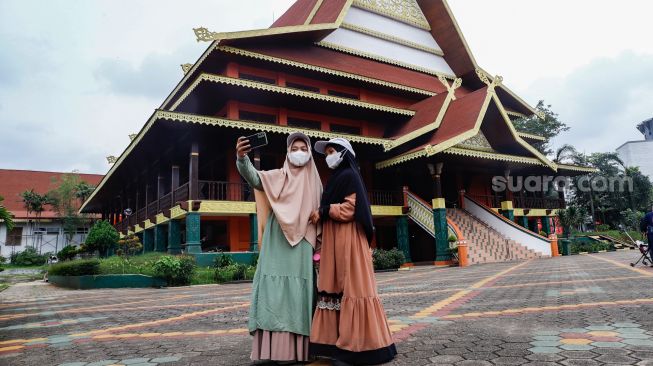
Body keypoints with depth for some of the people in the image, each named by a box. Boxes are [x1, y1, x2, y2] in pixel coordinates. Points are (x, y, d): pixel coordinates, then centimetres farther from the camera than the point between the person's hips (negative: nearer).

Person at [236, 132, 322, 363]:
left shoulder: (315, 182, 13)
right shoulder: (276, 176, 5)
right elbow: (253, 177, -15)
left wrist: (319, 244, 6)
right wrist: (242, 157, -35)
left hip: (302, 246, 2)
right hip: (277, 244, -2)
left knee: (298, 293, -1)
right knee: (275, 291, -7)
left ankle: (295, 349, 5)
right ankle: (272, 348, -3)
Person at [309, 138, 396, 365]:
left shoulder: (349, 175, -6)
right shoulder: (338, 177, 22)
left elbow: (349, 210, -15)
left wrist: (322, 212, -9)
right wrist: (321, 215, 9)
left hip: (348, 241, -10)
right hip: (335, 241, 10)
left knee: (350, 288, -8)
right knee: (337, 288, 6)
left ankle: (354, 348, -4)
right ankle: (341, 343, 10)